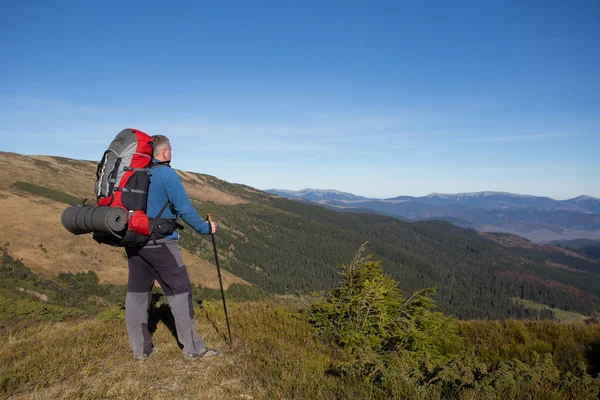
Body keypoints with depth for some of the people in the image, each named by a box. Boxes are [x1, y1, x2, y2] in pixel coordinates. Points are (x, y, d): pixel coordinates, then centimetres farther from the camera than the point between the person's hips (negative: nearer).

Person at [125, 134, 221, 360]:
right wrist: (205, 228, 0)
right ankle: (193, 348, 5)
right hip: (160, 243, -7)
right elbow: (184, 208, -12)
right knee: (180, 291, 0)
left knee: (137, 292, 11)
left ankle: (140, 348, 20)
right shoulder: (166, 173, -10)